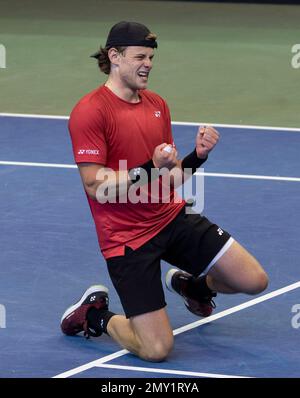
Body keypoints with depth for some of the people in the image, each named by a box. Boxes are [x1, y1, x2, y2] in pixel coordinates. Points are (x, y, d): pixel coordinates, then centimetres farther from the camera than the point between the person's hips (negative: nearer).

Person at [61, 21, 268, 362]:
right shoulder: (90, 112, -15)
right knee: (157, 350, -14)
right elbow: (97, 187, -19)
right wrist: (151, 168, -28)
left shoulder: (157, 105, 8)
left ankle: (191, 284, 32)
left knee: (254, 281, 0)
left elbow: (171, 178, 11)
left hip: (173, 218, 7)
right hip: (127, 238, -7)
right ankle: (94, 316, 17)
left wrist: (197, 156, -8)